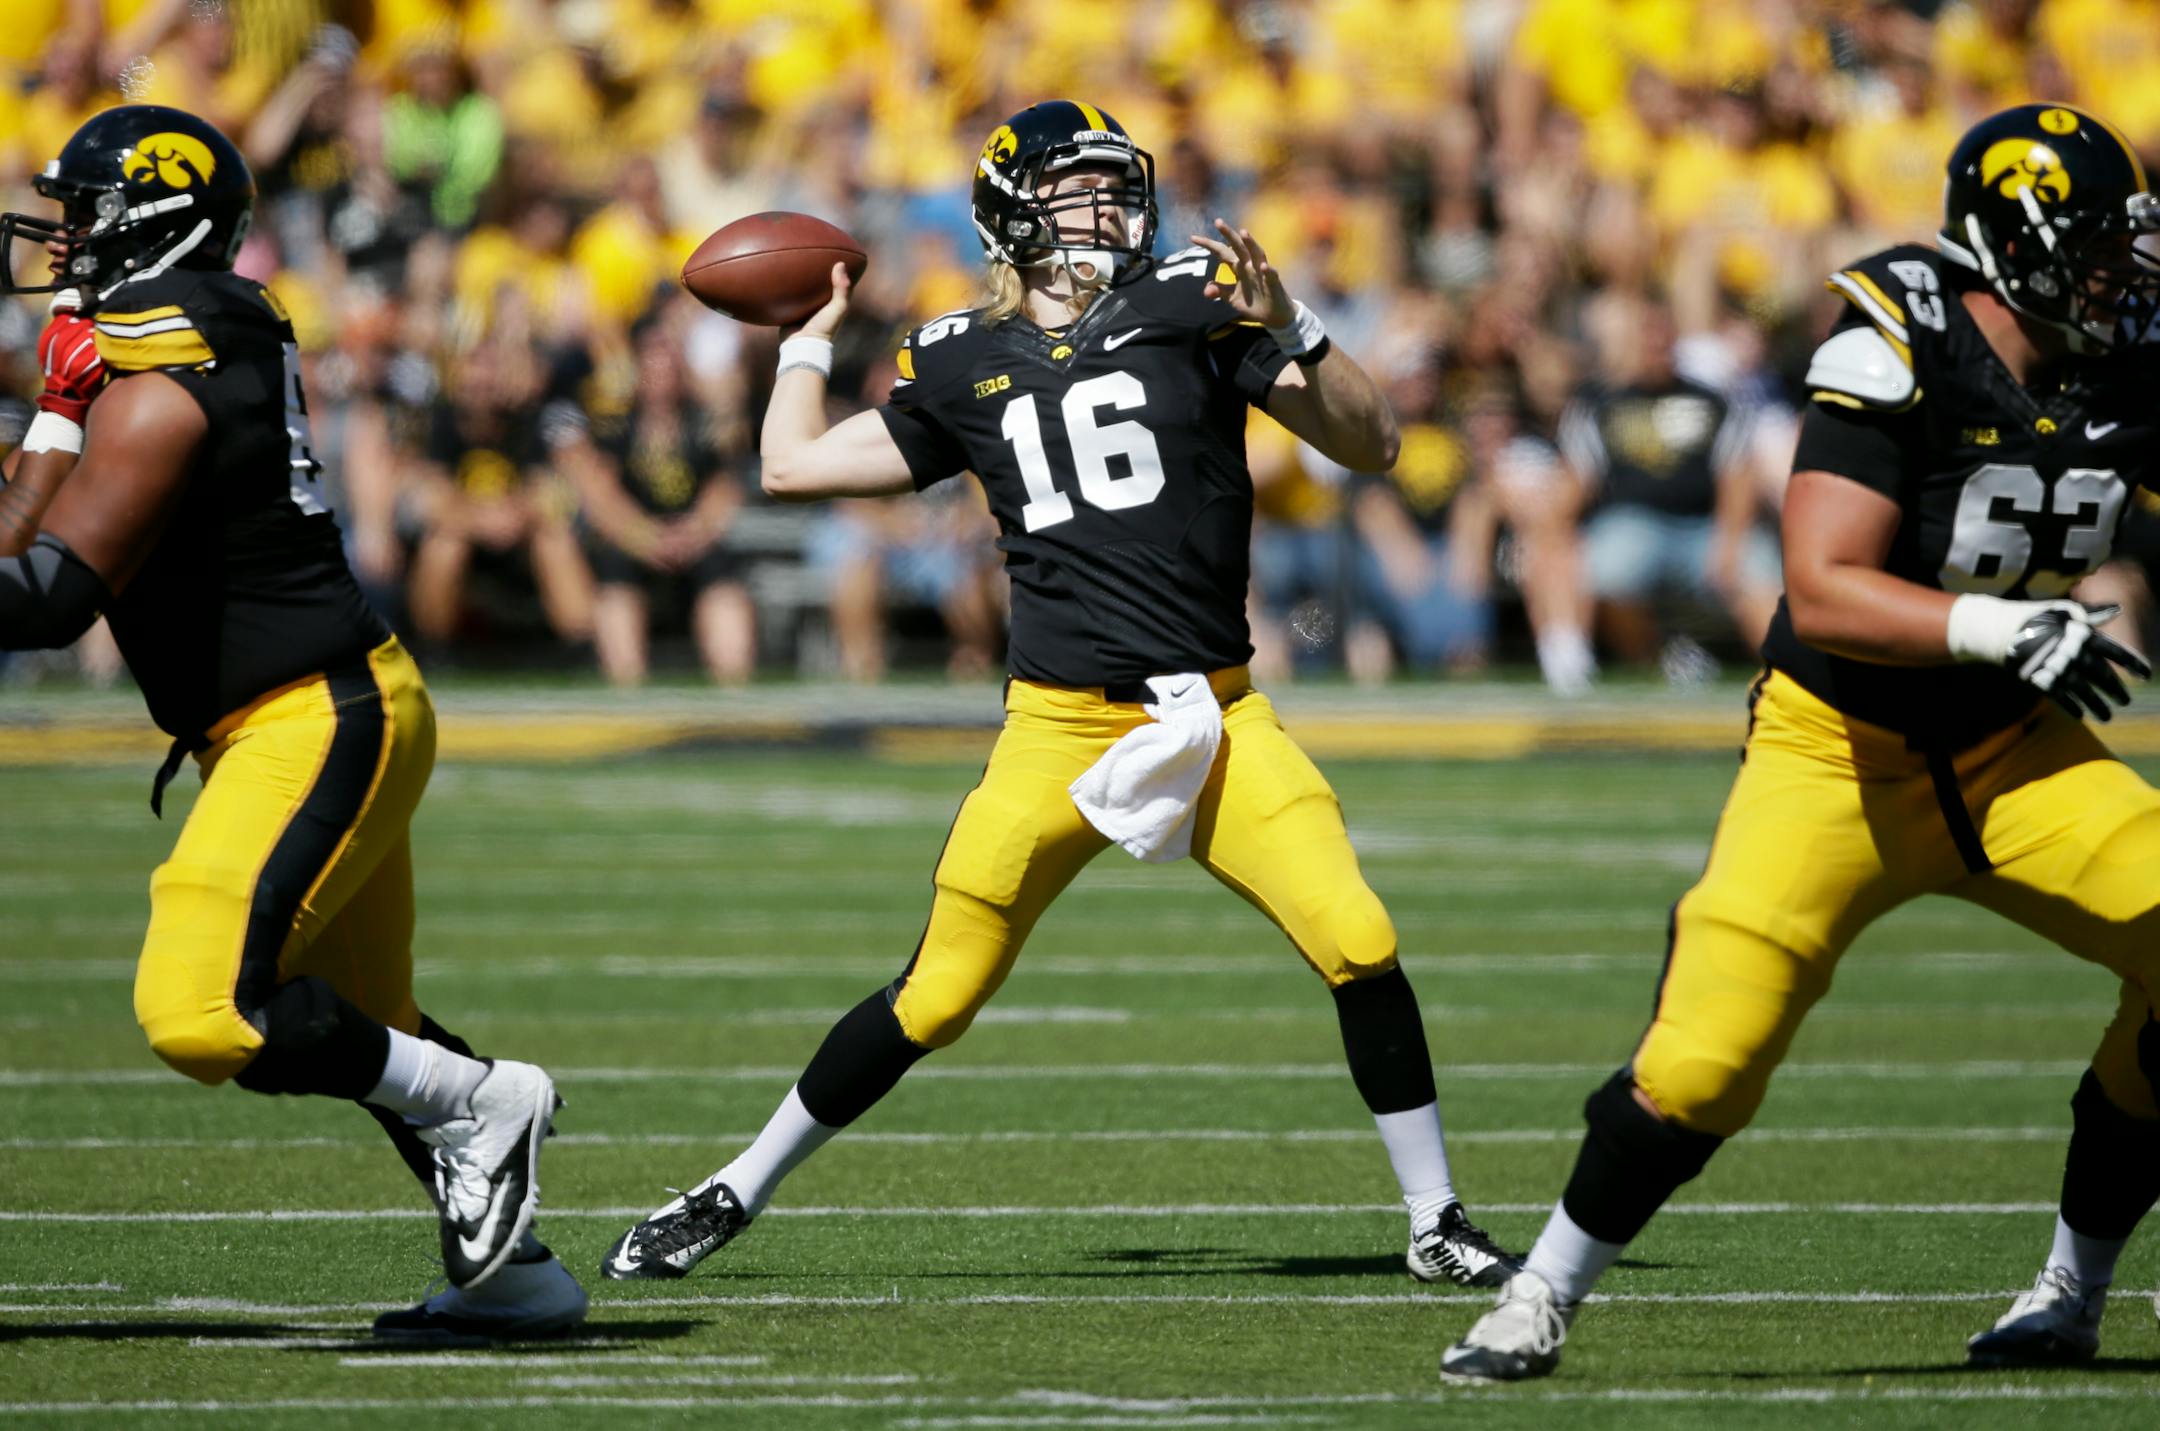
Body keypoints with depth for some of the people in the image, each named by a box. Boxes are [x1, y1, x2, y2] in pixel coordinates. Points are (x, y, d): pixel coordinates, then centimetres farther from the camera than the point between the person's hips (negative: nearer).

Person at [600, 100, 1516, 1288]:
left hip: (1215, 720, 0)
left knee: (1360, 946, -14)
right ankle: (733, 1196, 18)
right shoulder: (965, 367, 8)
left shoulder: (1189, 305, 1)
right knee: (935, 999, 1)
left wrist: (1285, 330, -16)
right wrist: (809, 338, 26)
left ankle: (1435, 1223, 1)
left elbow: (1370, 445, -2)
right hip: (1057, 731, 1)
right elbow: (794, 467, 16)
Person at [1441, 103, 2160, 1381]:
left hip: (2014, 750, 5)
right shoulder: (1894, 357, -22)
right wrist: (1995, 628, -38)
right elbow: (1823, 594, -28)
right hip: (1841, 752, -5)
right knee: (1709, 1048, -16)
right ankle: (1545, 1296, 9)